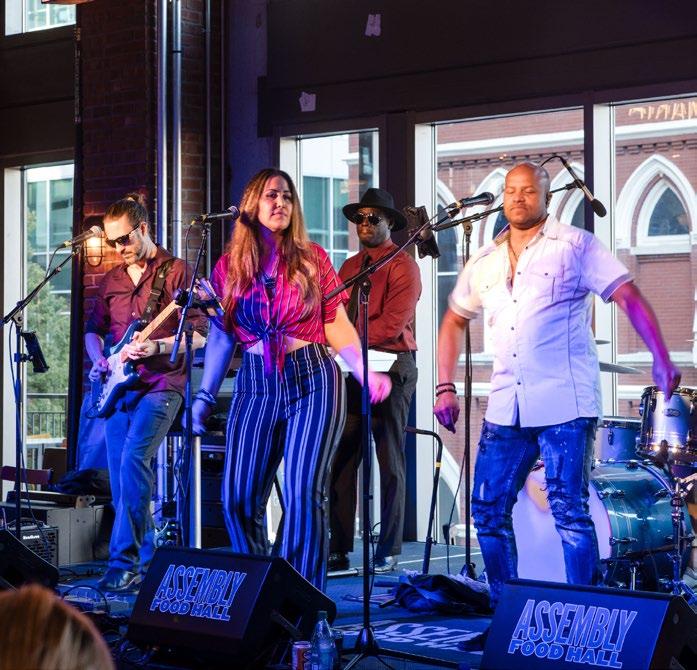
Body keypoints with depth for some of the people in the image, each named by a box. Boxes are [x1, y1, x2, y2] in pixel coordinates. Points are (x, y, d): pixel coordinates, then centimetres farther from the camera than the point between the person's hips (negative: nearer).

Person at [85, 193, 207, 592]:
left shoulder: (175, 271, -2)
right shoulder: (112, 280, 16)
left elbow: (199, 335, -6)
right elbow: (93, 330, 25)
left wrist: (156, 346, -21)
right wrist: (99, 361, 5)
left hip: (160, 383, -7)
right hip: (119, 386, 7)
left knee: (133, 460, -23)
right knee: (121, 476, 4)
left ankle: (125, 562, -22)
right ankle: (145, 558, 16)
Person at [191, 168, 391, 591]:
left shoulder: (312, 259, 5)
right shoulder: (229, 267, 9)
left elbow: (338, 326, 5)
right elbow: (221, 337, 11)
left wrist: (367, 374, -7)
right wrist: (205, 396, 7)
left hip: (314, 381, -2)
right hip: (256, 386, 2)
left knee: (304, 493, -10)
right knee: (240, 497, -2)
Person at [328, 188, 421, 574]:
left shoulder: (403, 266, -4)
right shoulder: (350, 267, 18)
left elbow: (392, 325, -15)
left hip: (390, 369, -6)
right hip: (352, 371, 6)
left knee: (390, 463, 0)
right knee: (340, 460, 1)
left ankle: (388, 552, 4)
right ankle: (339, 549, 4)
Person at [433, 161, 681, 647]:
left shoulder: (575, 247, 0)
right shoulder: (484, 263, 15)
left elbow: (628, 295, -7)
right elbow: (455, 321, 25)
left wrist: (661, 359, -20)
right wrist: (445, 387, 15)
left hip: (565, 405, -6)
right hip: (506, 408, 6)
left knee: (570, 512, -7)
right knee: (488, 509, 5)